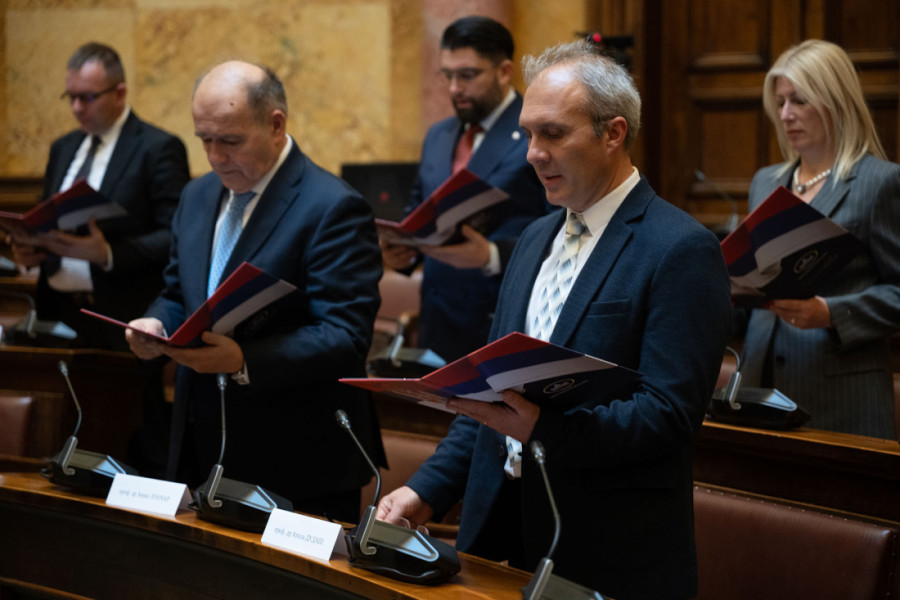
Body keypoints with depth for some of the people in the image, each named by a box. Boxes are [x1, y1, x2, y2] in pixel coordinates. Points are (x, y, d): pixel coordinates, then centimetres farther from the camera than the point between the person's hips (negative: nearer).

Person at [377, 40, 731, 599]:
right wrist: (428, 490, 6)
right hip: (505, 537, 7)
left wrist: (543, 430, -30)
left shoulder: (682, 250, -12)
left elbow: (670, 412, -19)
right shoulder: (536, 239, 13)